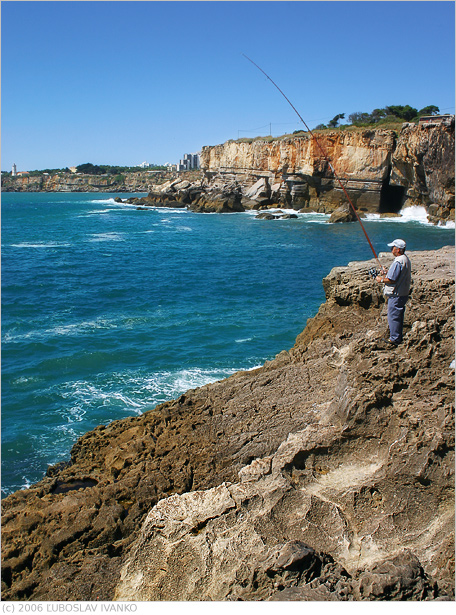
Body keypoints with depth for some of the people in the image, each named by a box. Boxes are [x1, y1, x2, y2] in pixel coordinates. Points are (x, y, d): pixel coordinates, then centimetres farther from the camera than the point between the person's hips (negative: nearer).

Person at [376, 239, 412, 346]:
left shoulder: (398, 262, -23)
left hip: (396, 295, -10)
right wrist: (387, 272, 14)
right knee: (398, 316, 18)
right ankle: (398, 337, 27)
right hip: (403, 293, 10)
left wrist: (381, 279, -7)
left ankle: (394, 339, 6)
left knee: (393, 316, -1)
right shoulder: (406, 259, 10)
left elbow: (391, 280, -23)